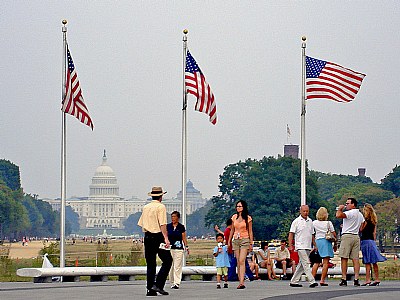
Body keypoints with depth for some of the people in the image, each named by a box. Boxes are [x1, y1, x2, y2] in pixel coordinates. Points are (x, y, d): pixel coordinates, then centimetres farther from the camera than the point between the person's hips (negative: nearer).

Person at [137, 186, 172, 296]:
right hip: (158, 236, -7)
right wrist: (166, 238, -20)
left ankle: (150, 289, 6)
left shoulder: (145, 207, 14)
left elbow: (142, 224, 16)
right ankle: (158, 285, -10)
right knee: (167, 261, 1)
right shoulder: (161, 207, -6)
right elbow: (163, 224, -16)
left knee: (150, 264, 9)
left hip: (147, 237, 7)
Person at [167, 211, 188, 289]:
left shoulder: (181, 227, 4)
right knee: (170, 265, 4)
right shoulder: (168, 226, 7)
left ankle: (177, 283, -10)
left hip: (179, 248, -2)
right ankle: (172, 282, 12)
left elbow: (184, 238, 5)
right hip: (170, 248, 2)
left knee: (177, 266, -7)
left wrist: (186, 246, -4)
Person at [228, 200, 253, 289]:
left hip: (245, 240, -4)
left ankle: (241, 282, -23)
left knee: (242, 261, -16)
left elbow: (250, 232, 2)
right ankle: (240, 282, 5)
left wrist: (251, 243, -2)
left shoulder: (248, 218, -1)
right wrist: (229, 241, 14)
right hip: (235, 240, 4)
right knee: (238, 262, 3)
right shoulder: (234, 217, 10)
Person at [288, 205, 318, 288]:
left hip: (308, 247, 6)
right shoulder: (296, 221, -3)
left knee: (301, 265, 8)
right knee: (306, 264, -13)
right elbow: (291, 234, -4)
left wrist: (315, 245, 18)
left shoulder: (310, 221, 14)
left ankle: (294, 281, 14)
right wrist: (290, 245, -12)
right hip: (300, 246, -6)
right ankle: (312, 281, -19)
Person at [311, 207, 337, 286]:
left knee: (316, 262, 12)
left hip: (317, 241, 3)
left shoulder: (314, 223, 6)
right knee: (325, 263, -3)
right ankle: (322, 280, -9)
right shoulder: (328, 223, 0)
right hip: (326, 242, -3)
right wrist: (335, 244, 10)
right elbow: (334, 234, -1)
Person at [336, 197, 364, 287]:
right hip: (356, 236, 8)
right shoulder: (360, 215, 17)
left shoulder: (350, 213, -10)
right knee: (355, 258, 3)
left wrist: (340, 209, -4)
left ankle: (344, 279, -7)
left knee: (344, 258, -4)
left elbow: (338, 215, -24)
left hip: (347, 236, -8)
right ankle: (356, 279, -2)